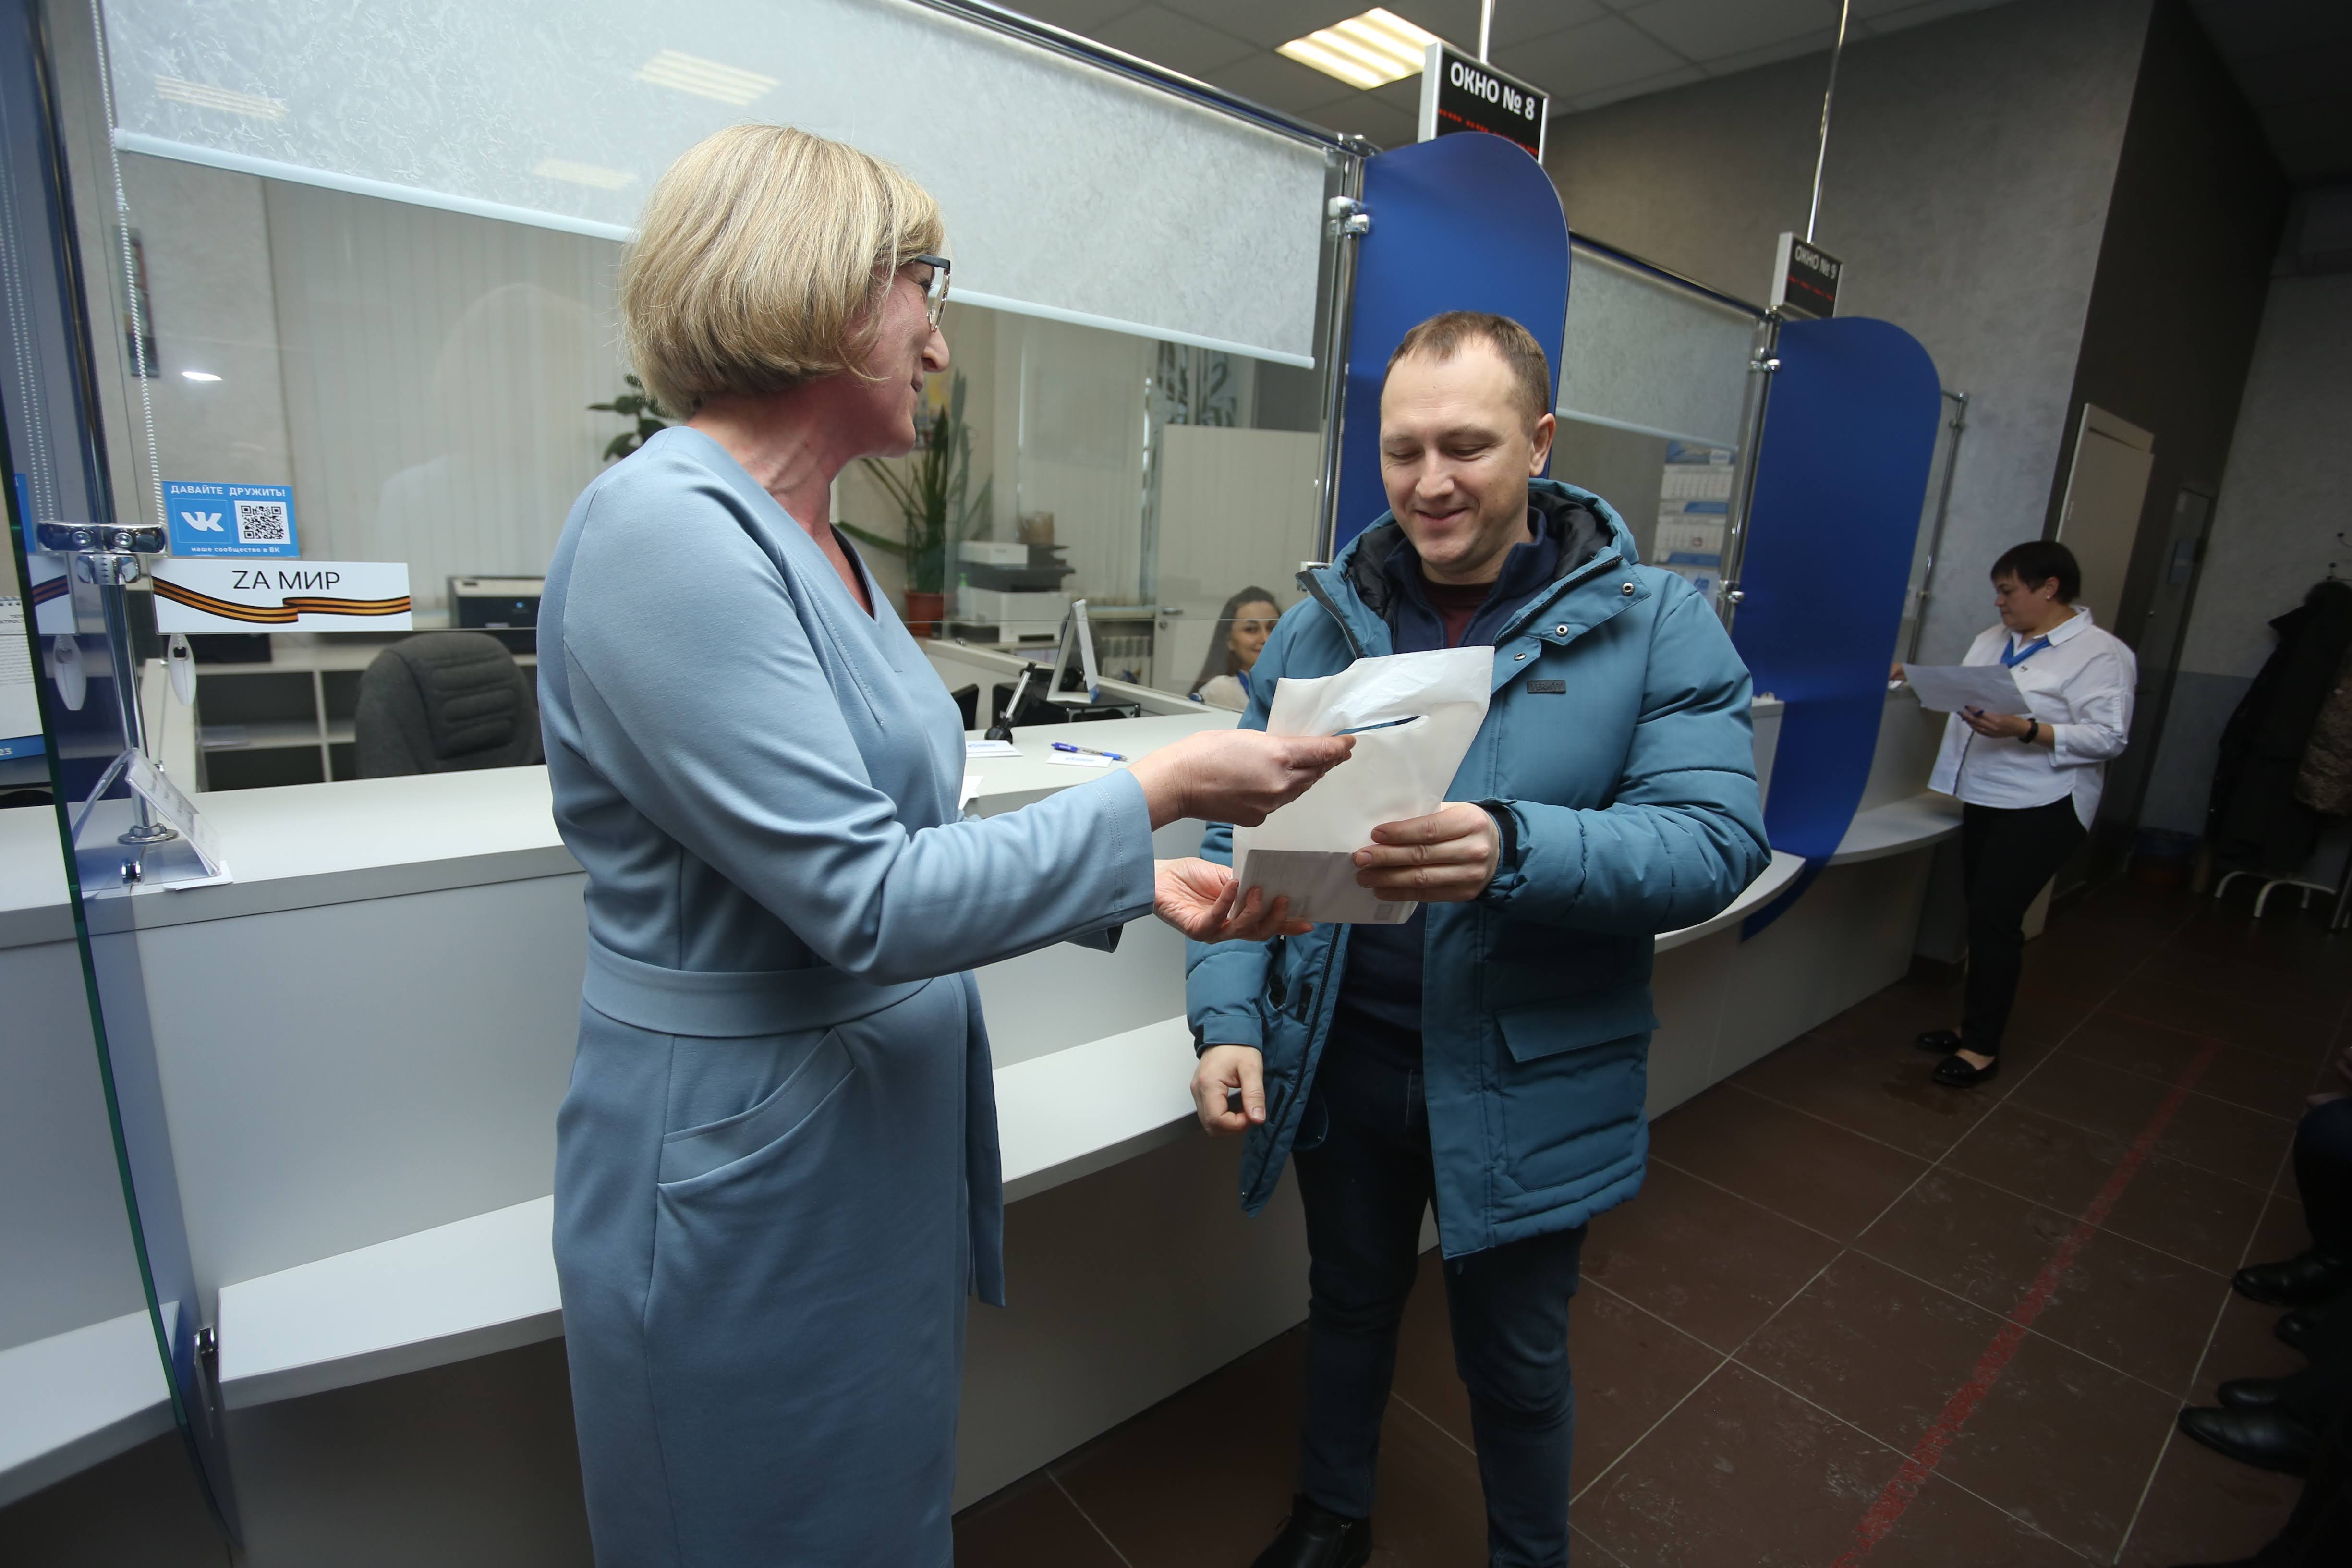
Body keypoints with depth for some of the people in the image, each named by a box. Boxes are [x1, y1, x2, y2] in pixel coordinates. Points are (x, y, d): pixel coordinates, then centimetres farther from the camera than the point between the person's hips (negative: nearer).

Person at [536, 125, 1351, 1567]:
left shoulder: (824, 550, 7)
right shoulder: (667, 530, -22)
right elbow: (864, 901, -25)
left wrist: (1140, 886, 0)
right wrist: (1163, 789, -20)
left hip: (890, 1126, 8)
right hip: (748, 1167, -8)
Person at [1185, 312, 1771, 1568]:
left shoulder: (1655, 626, -8)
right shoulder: (1324, 621, -2)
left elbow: (1715, 839, -18)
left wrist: (1517, 850, -36)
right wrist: (1229, 1016, -13)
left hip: (1527, 1084, -2)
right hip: (1341, 1059, 3)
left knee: (1515, 1359, 20)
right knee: (1349, 1304, 26)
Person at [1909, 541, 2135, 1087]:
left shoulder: (2100, 654, -10)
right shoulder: (1994, 639, 11)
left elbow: (2108, 738, -17)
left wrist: (2024, 729, -27)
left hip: (2043, 809, -7)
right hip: (1983, 798, 7)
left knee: (1995, 917, -9)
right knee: (1982, 915, 13)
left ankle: (1984, 1046, 2)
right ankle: (1974, 1024, 25)